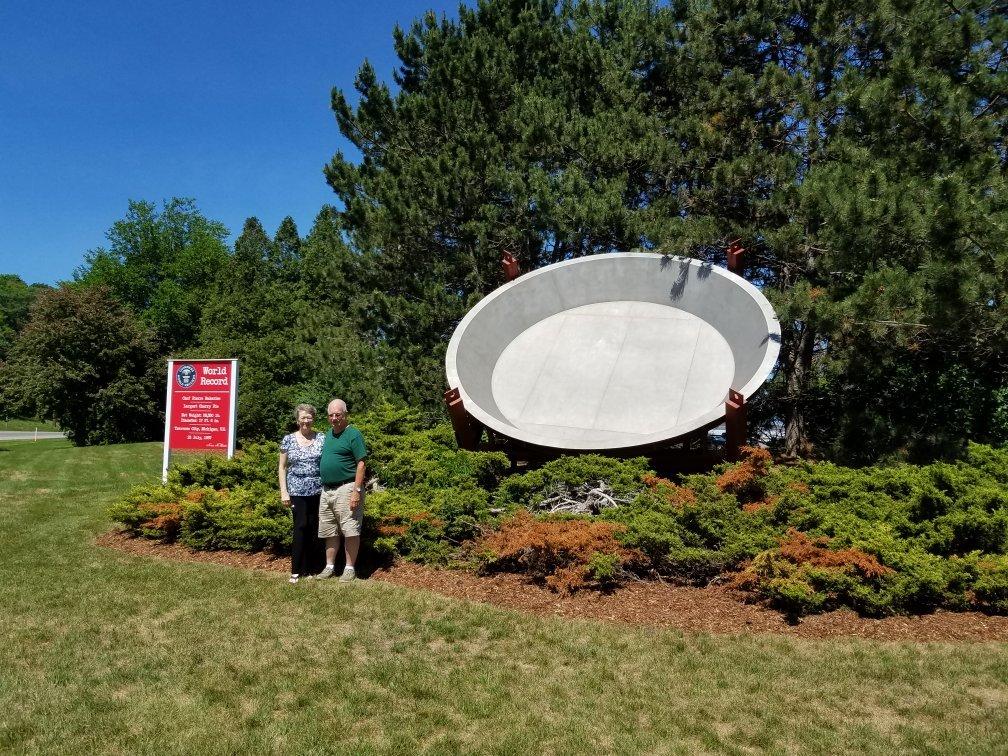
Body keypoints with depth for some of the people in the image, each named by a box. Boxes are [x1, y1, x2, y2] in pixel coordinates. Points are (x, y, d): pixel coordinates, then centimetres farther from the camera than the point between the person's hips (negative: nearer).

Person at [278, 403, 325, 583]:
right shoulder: (288, 439, 4)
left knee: (315, 529, 3)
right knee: (301, 527, -6)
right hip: (297, 491, -1)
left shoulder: (321, 439, 4)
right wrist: (283, 491, -1)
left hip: (318, 490, 1)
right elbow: (282, 467, 7)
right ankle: (296, 570, 4)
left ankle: (311, 568, 15)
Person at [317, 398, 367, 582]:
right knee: (329, 532, 13)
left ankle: (350, 568, 8)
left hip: (346, 488, -7)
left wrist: (357, 491, -19)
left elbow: (360, 464, -13)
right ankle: (329, 566, 24)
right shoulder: (328, 434, 15)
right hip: (326, 490, 7)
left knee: (350, 531, -3)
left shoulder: (353, 434, -9)